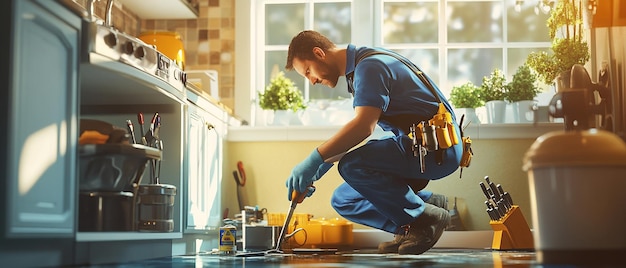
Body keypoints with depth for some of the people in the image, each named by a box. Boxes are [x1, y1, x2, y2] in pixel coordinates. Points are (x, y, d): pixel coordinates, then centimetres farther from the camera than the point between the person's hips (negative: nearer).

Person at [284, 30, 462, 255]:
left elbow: (363, 127, -29)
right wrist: (325, 162, 10)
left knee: (353, 166, -29)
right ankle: (427, 202, 5)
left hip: (437, 147, -10)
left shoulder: (370, 65, -15)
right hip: (418, 145, 10)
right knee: (343, 201, 8)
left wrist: (315, 159, -27)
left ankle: (423, 217, -12)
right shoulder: (357, 70, 16)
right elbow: (355, 135, 22)